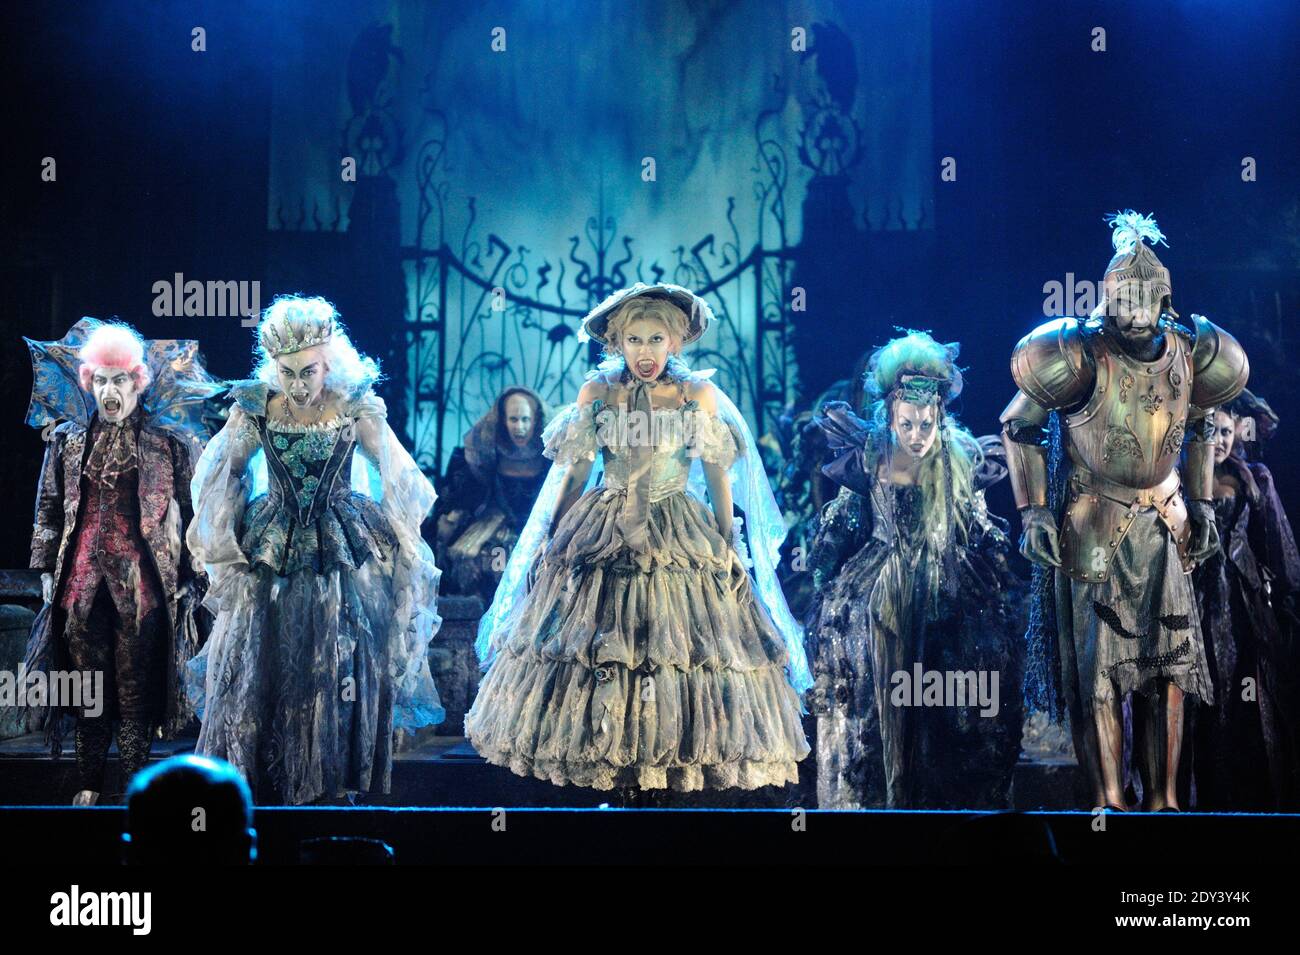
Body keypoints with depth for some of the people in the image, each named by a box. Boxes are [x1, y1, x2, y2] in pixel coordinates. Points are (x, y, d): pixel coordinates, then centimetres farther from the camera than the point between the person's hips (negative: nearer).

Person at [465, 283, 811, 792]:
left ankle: (676, 758, 5)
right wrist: (550, 536, 4)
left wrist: (730, 544, -3)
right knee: (594, 635, -1)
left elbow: (718, 476, 2)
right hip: (602, 534, 1)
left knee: (681, 640, -5)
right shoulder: (596, 392, 2)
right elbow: (574, 473, 7)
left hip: (679, 538, -1)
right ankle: (601, 755, 8)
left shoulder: (699, 396, -1)